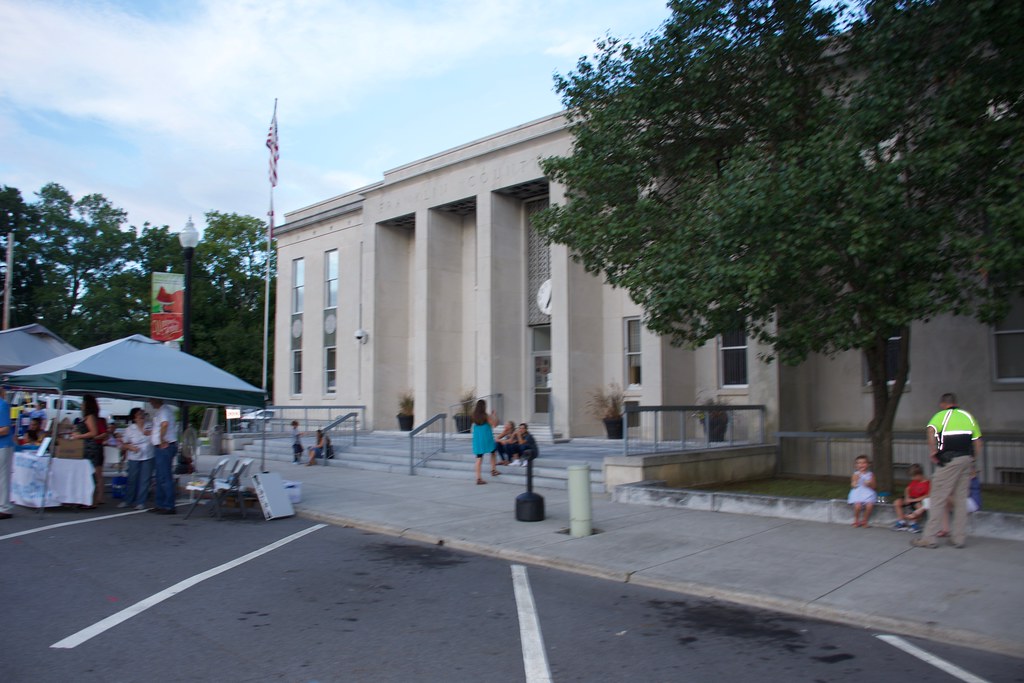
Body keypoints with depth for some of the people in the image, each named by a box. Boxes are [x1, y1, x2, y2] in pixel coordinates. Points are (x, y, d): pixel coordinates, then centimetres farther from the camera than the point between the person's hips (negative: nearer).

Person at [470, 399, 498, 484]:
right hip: (486, 439, -4)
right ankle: (493, 470, 18)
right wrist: (495, 416, 8)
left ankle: (478, 478, 1)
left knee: (479, 458, 5)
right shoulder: (486, 416, -11)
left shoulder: (474, 416, 3)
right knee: (493, 452, 22)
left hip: (477, 439, 4)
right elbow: (494, 424, -7)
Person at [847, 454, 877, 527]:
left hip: (868, 493, 1)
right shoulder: (856, 474, 3)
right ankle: (856, 520, 3)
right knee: (858, 505, -27)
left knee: (870, 505, -26)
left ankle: (864, 521, 1)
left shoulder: (870, 474, 5)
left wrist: (870, 484, -13)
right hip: (857, 493, -1)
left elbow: (873, 487, 8)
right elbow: (853, 486, -1)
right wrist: (855, 480, -16)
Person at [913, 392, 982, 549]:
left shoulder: (941, 415, 2)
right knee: (961, 499, 12)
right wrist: (973, 460, 19)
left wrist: (934, 452, -13)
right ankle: (959, 537, 14)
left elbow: (931, 431, -20)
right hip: (967, 460, 5)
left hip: (949, 460, -5)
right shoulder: (967, 416, 17)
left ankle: (929, 538, -1)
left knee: (938, 499, -2)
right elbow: (978, 442, 14)